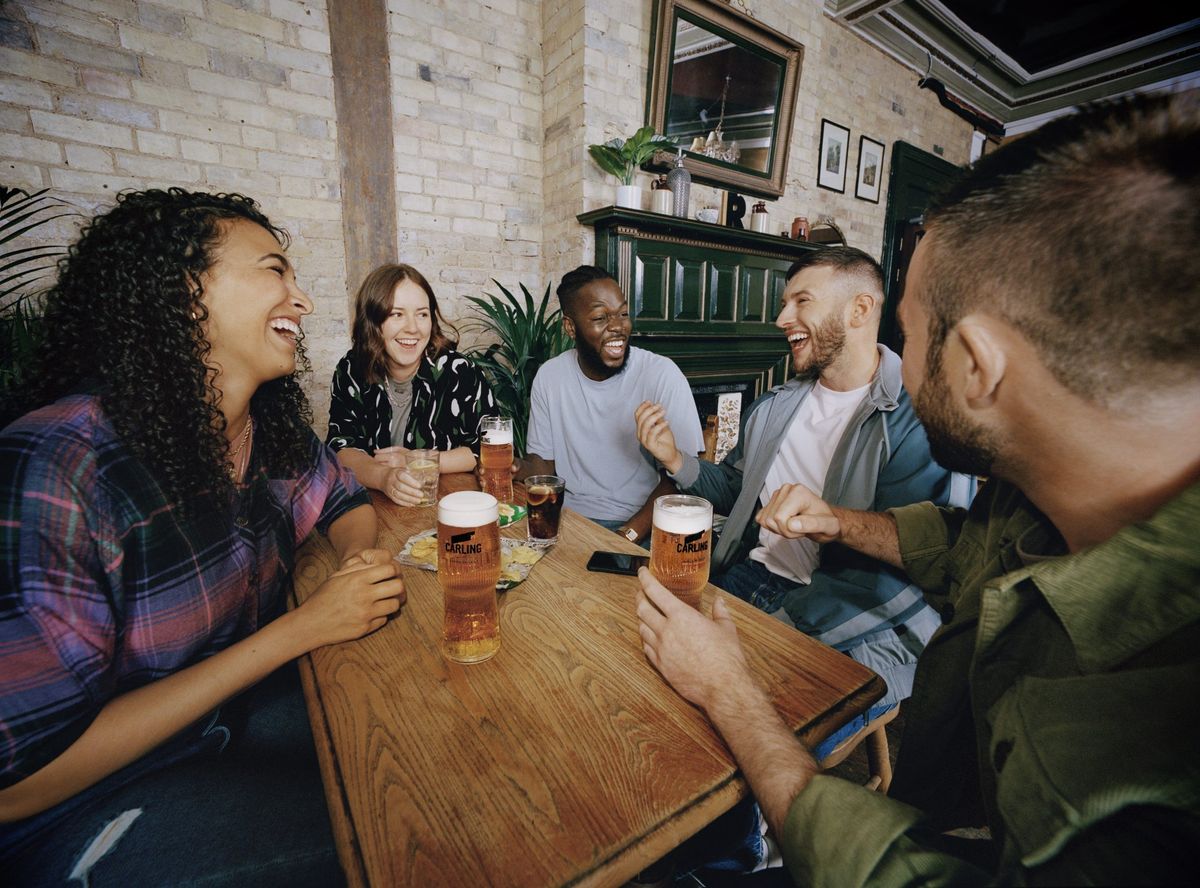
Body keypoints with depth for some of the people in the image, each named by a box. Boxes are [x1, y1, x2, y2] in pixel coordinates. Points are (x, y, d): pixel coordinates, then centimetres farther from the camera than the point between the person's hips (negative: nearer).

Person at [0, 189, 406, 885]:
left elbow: (345, 501, 10)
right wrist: (301, 629, -25)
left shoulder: (272, 423, -8)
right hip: (100, 800, -5)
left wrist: (362, 560, -14)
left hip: (254, 707, 6)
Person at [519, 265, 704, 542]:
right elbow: (544, 461, 8)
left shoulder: (662, 375, -11)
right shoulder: (549, 376, 1)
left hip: (639, 527, -3)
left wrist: (628, 534, -20)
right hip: (567, 516, 4)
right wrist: (517, 469, -14)